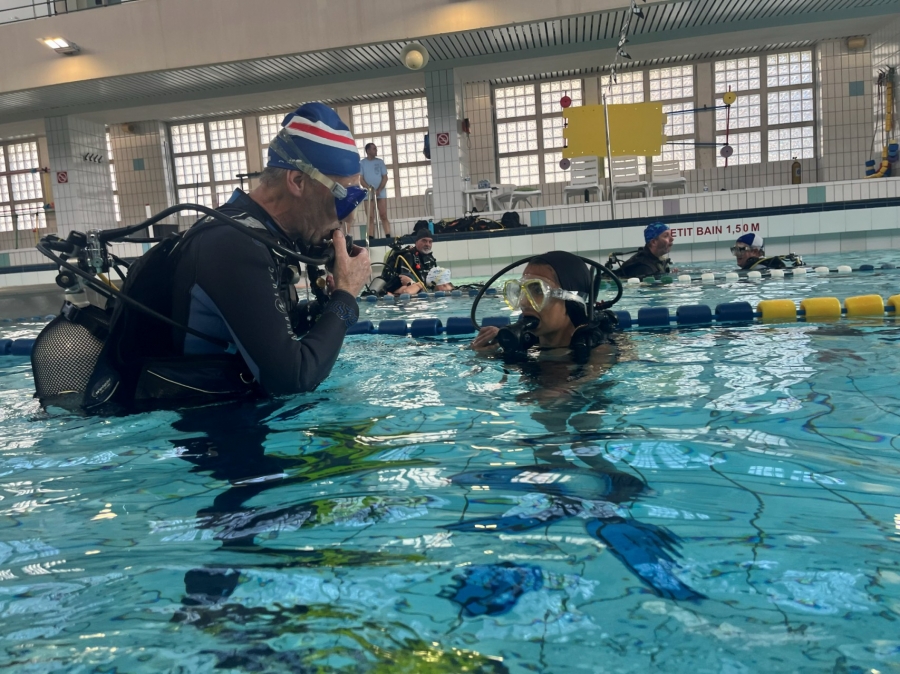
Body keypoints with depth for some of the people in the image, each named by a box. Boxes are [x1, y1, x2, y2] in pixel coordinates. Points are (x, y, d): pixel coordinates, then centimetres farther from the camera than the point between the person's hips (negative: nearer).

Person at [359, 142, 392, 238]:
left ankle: (388, 237, -7)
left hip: (381, 192, 1)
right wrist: (369, 188, -16)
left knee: (383, 216, -4)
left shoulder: (380, 162, 8)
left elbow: (385, 177, 4)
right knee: (370, 218, -3)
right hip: (368, 193, -1)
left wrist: (379, 190, -11)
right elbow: (361, 179, 0)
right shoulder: (362, 163, 5)